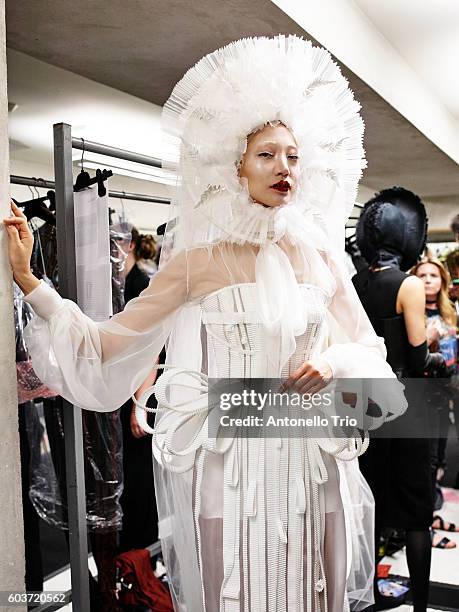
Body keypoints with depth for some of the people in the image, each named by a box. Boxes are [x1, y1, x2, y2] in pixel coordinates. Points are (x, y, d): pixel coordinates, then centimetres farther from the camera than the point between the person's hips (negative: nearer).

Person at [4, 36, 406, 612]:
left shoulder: (318, 253, 6)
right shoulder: (198, 261, -1)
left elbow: (371, 356, 12)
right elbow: (105, 347, -3)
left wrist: (333, 360, -10)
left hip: (311, 471, 3)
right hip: (229, 473, -2)